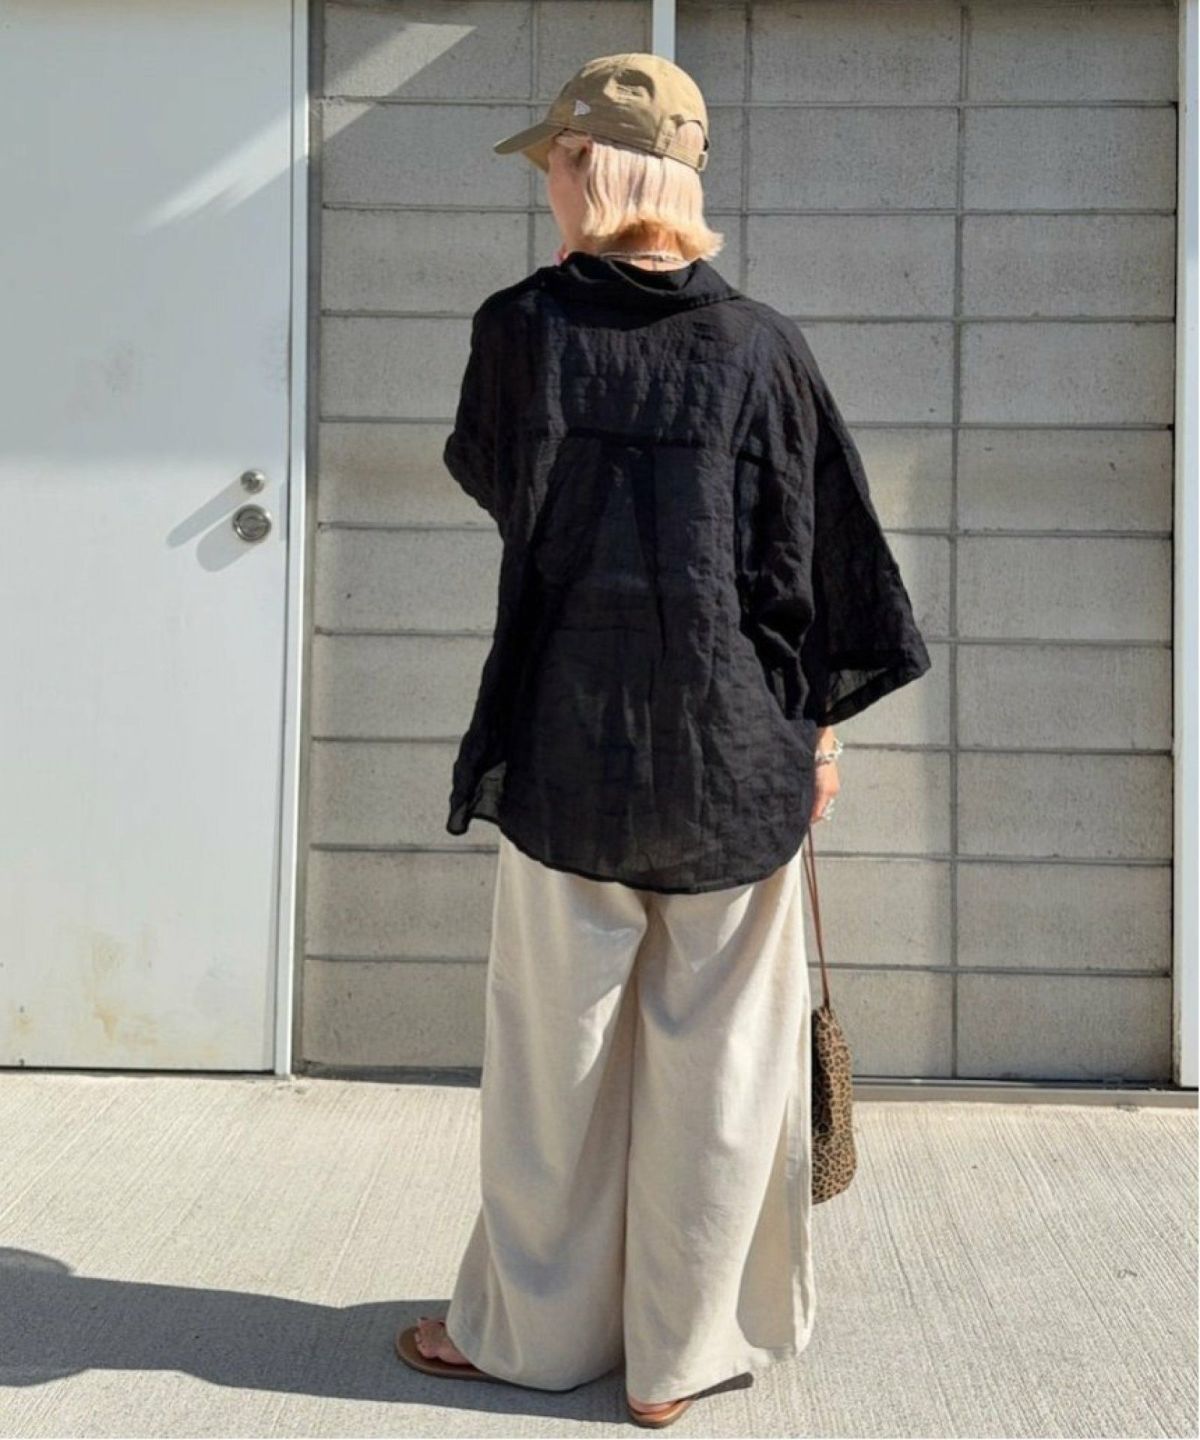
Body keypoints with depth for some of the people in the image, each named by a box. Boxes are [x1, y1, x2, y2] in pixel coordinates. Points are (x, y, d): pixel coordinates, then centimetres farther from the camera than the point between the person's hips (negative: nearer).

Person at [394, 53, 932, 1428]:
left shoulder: (520, 326, -4)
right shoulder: (762, 346, -2)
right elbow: (819, 555, 1)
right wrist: (817, 721, 10)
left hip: (570, 747, 0)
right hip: (739, 756, 1)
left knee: (554, 1058, 13)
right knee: (715, 1063, 11)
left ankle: (529, 1329, 28)